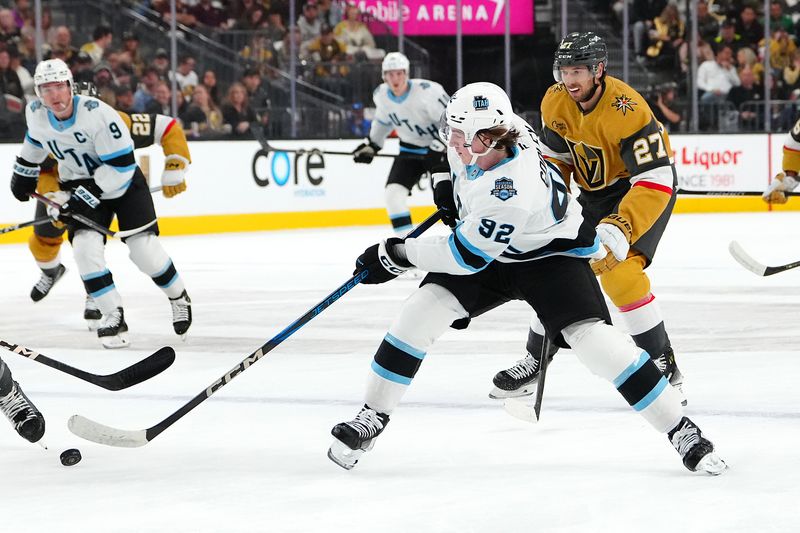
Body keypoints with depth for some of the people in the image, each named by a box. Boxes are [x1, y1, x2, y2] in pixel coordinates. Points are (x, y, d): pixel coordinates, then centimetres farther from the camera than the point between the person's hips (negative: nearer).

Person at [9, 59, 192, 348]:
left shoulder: (98, 114, -31)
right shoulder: (36, 113, -12)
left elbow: (121, 166, -29)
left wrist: (84, 195, -30)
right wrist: (23, 172, 22)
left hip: (122, 182, -4)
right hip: (79, 183, 4)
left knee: (143, 248, -11)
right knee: (85, 246, -18)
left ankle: (178, 297, 17)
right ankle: (113, 316, -7)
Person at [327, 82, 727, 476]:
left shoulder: (514, 190, -40)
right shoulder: (476, 137, -18)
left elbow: (465, 255, -32)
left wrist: (395, 254, -24)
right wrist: (444, 184, 1)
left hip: (551, 254, -7)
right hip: (490, 250, 7)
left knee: (590, 336, -25)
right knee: (423, 309, -12)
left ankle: (681, 430, -14)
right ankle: (372, 417, -1)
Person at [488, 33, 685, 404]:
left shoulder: (626, 111, -32)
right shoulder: (555, 101, -10)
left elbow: (655, 180, -34)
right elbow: (554, 155, 9)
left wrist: (622, 227, -43)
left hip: (645, 187, -7)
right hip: (595, 190, 7)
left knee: (617, 270, -25)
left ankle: (664, 364, -14)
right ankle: (535, 361, 21)